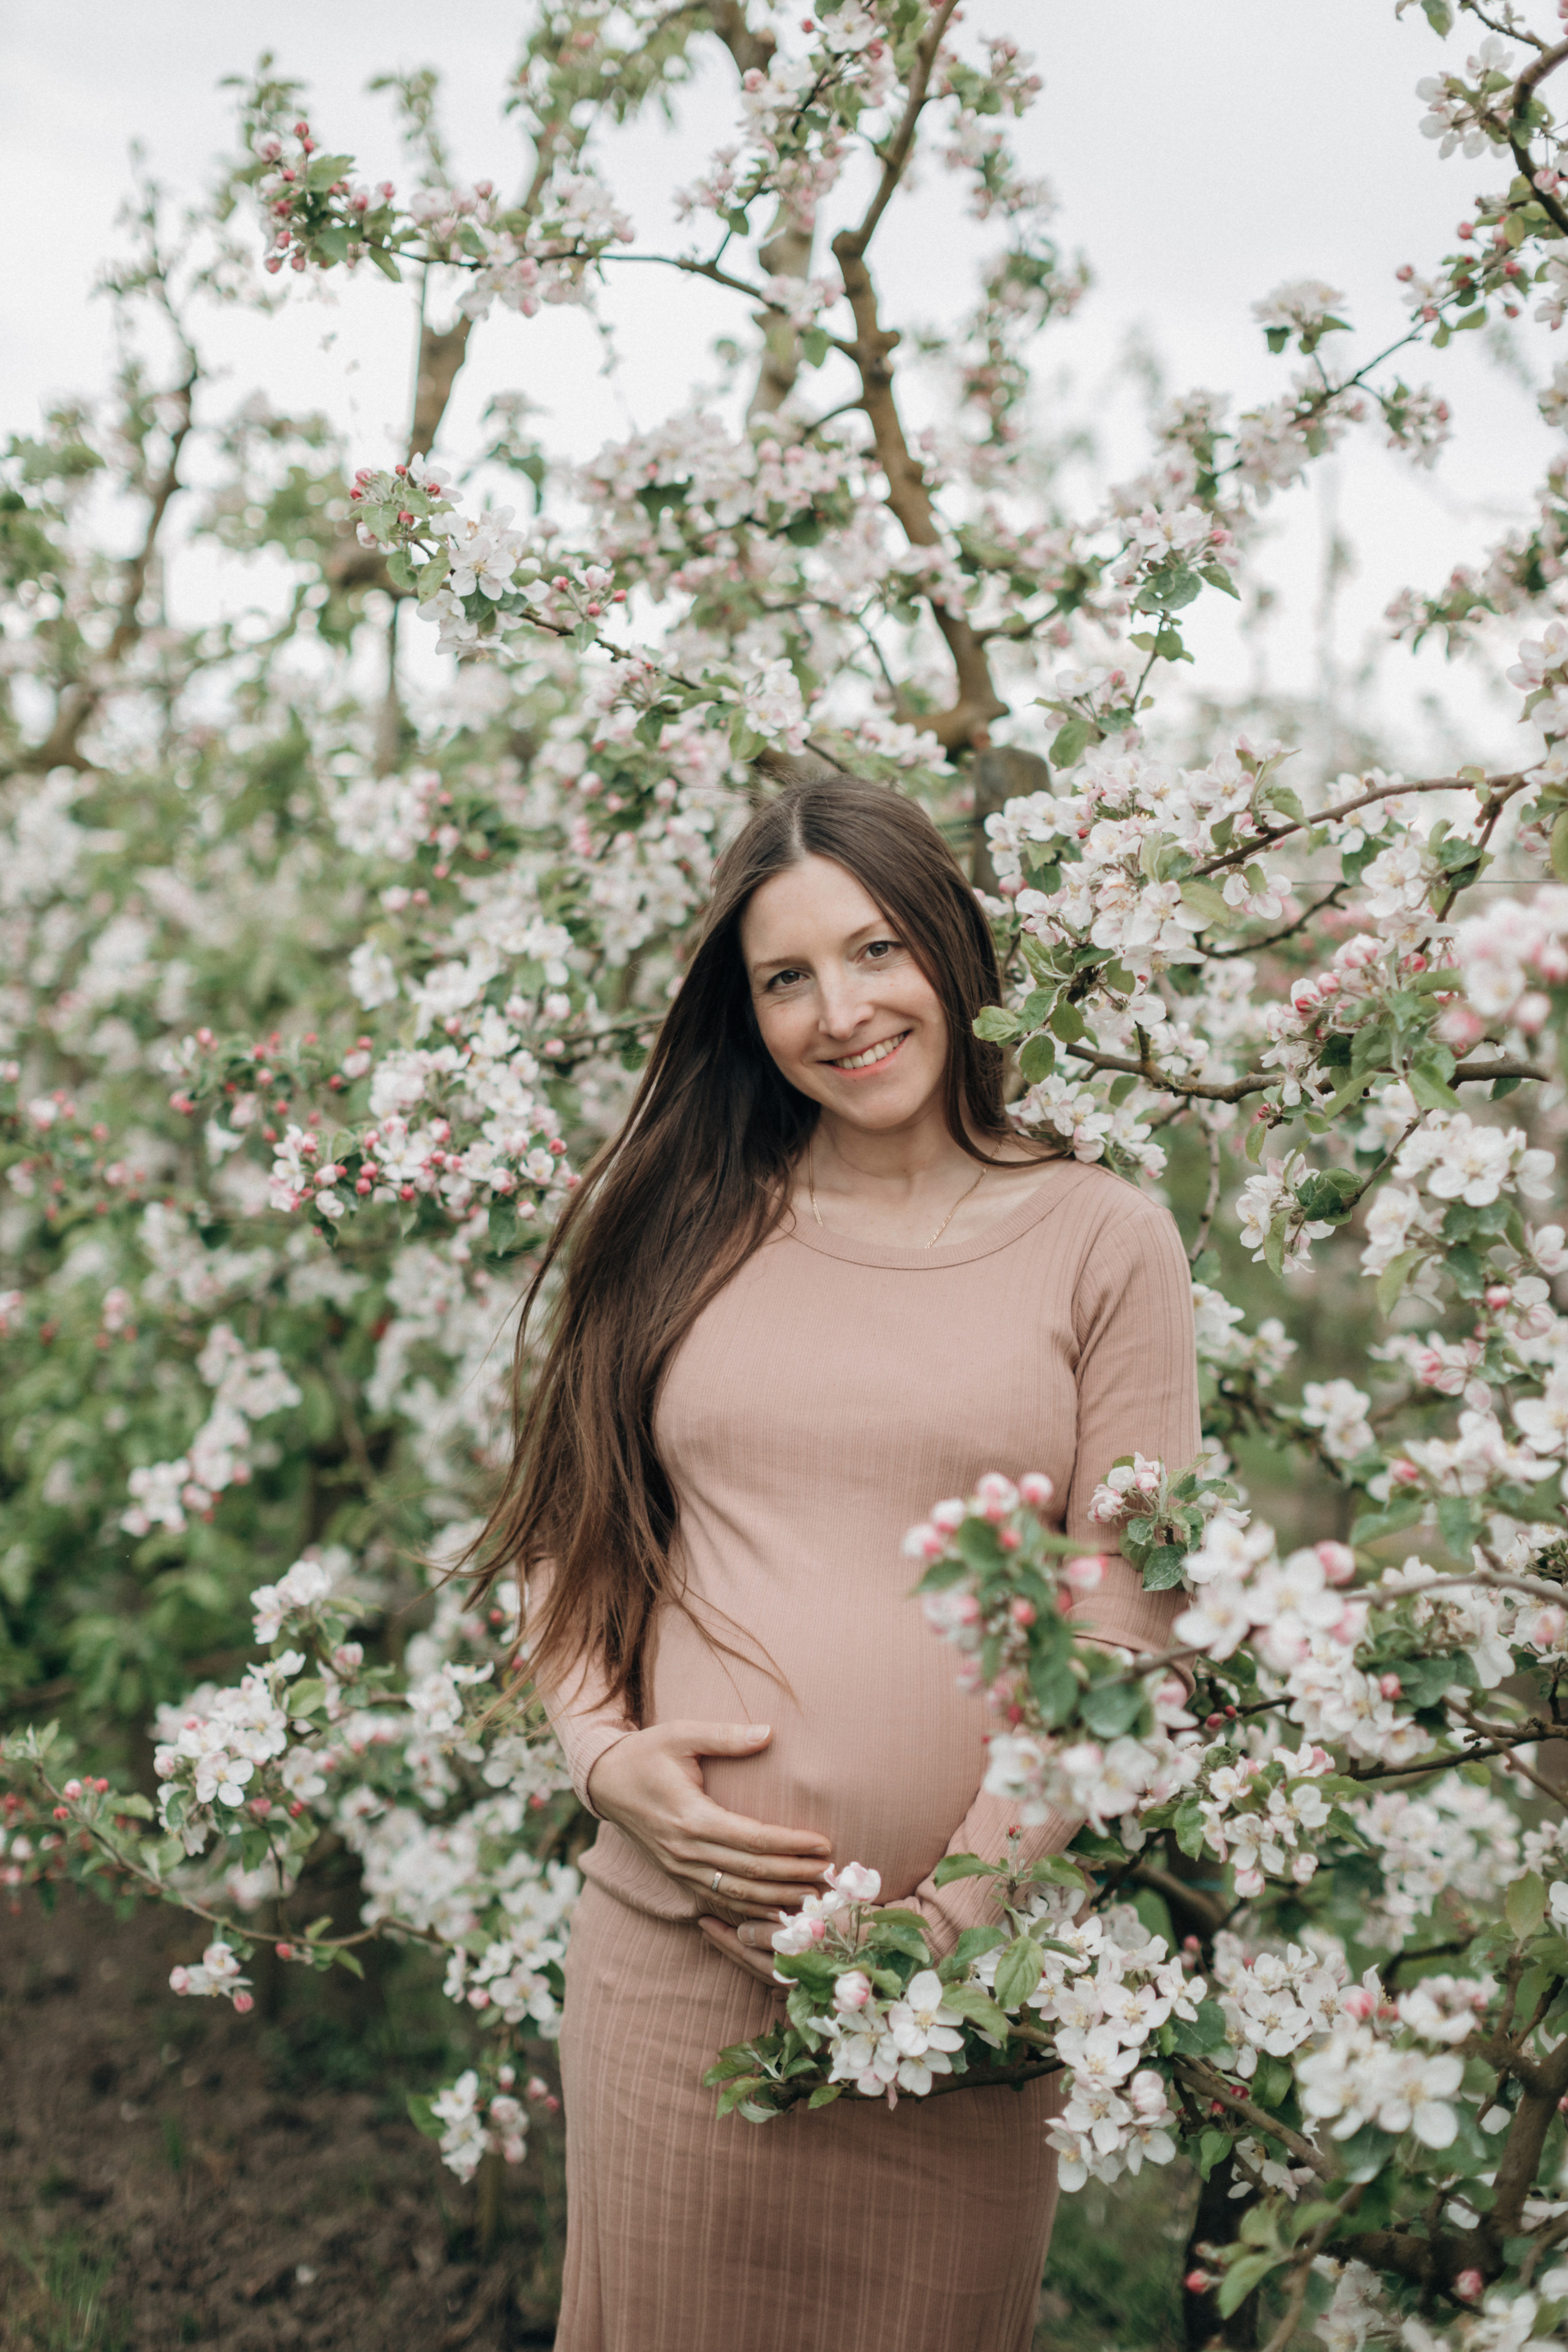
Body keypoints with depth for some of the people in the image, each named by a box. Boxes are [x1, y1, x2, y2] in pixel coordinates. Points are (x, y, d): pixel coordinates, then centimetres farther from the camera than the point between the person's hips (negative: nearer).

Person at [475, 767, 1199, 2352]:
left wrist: (954, 1913, -10)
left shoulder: (1101, 1239, 0)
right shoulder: (682, 1225, 6)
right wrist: (609, 1756, -7)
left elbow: (1124, 1621, -3)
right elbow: (565, 1536, 11)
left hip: (959, 1973, -1)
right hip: (671, 1931, 2)